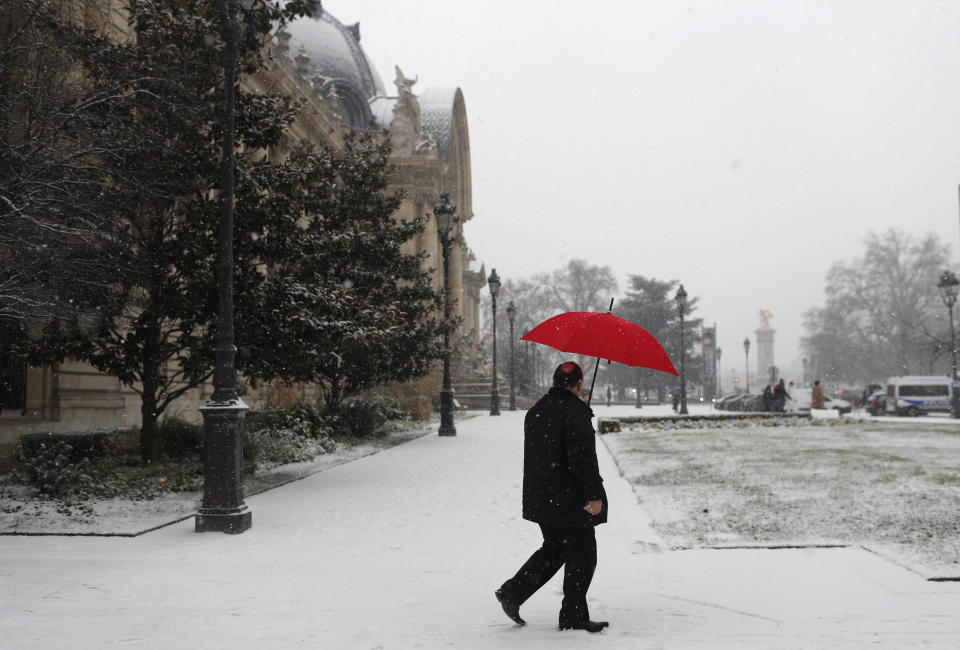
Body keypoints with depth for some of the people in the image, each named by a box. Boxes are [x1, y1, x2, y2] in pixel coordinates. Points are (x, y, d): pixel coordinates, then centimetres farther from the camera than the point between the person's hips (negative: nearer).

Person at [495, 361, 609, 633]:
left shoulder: (536, 411, 11)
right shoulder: (576, 412, -16)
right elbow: (583, 458, -21)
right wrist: (594, 494, -18)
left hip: (540, 497, 8)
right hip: (570, 499, -8)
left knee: (554, 549, 21)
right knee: (582, 555, 4)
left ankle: (512, 592, 15)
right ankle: (573, 617, 10)